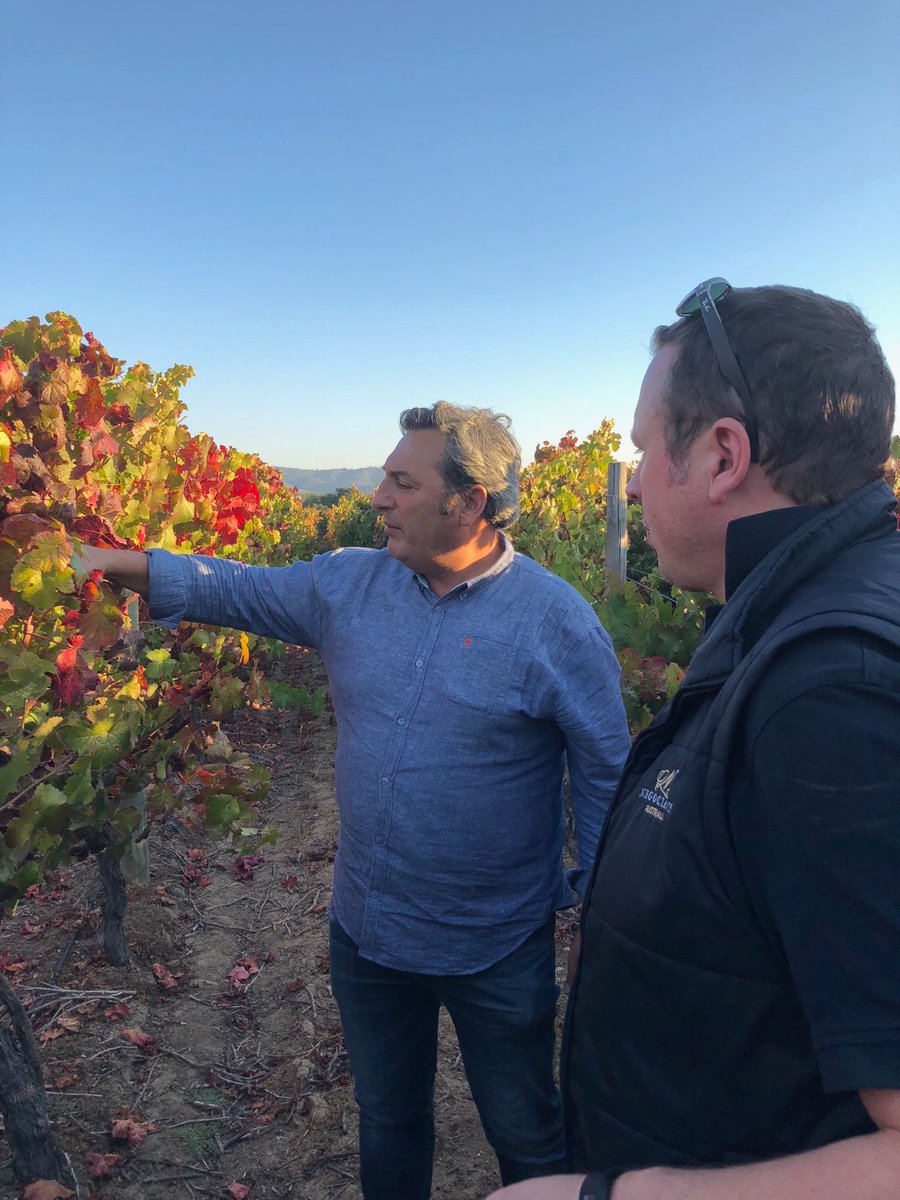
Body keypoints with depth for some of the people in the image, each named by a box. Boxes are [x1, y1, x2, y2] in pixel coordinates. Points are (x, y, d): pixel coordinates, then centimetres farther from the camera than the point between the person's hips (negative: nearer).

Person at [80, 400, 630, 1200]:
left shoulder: (557, 619, -18)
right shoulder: (349, 585, -6)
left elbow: (607, 780, -11)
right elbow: (236, 590, 3)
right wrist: (109, 563, -7)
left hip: (497, 950, -4)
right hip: (364, 928, 4)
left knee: (528, 1134, 22)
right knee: (387, 1117, 29)